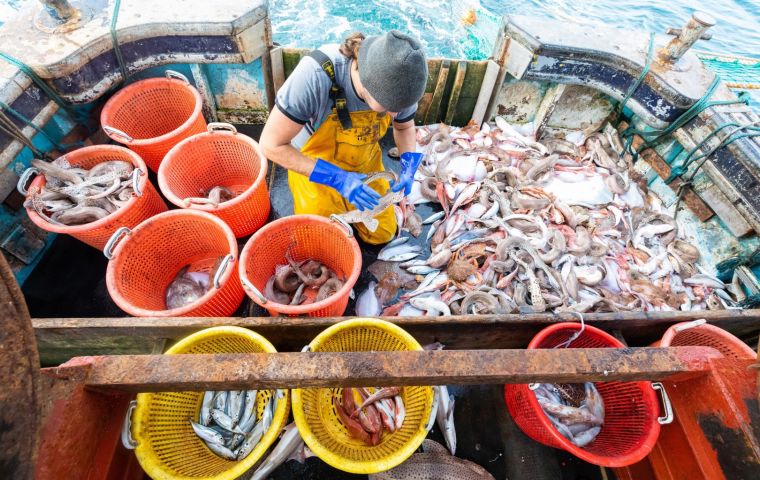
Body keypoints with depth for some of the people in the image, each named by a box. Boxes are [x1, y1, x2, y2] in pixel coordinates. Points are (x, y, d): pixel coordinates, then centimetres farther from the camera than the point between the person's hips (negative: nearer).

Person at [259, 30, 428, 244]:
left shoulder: (398, 81, -21)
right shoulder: (315, 75, -36)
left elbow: (405, 127, 0)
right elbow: (272, 144, -29)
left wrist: (409, 169, -20)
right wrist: (337, 179, -36)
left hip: (365, 165, 4)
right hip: (312, 167, -3)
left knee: (382, 234, 9)